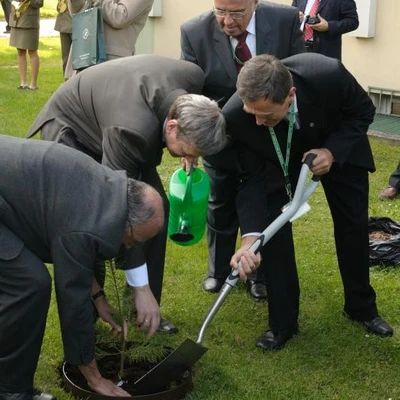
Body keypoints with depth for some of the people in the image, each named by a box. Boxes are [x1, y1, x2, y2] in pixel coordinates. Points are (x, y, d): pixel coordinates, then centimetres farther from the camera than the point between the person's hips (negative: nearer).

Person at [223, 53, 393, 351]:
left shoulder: (328, 75, -42)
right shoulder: (236, 115, -37)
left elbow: (363, 111, -20)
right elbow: (253, 179, -26)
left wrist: (332, 152, -34)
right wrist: (250, 236, -38)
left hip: (339, 147, 1)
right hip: (278, 158, 0)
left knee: (353, 225, 9)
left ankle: (361, 306, 32)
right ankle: (283, 323, 6)